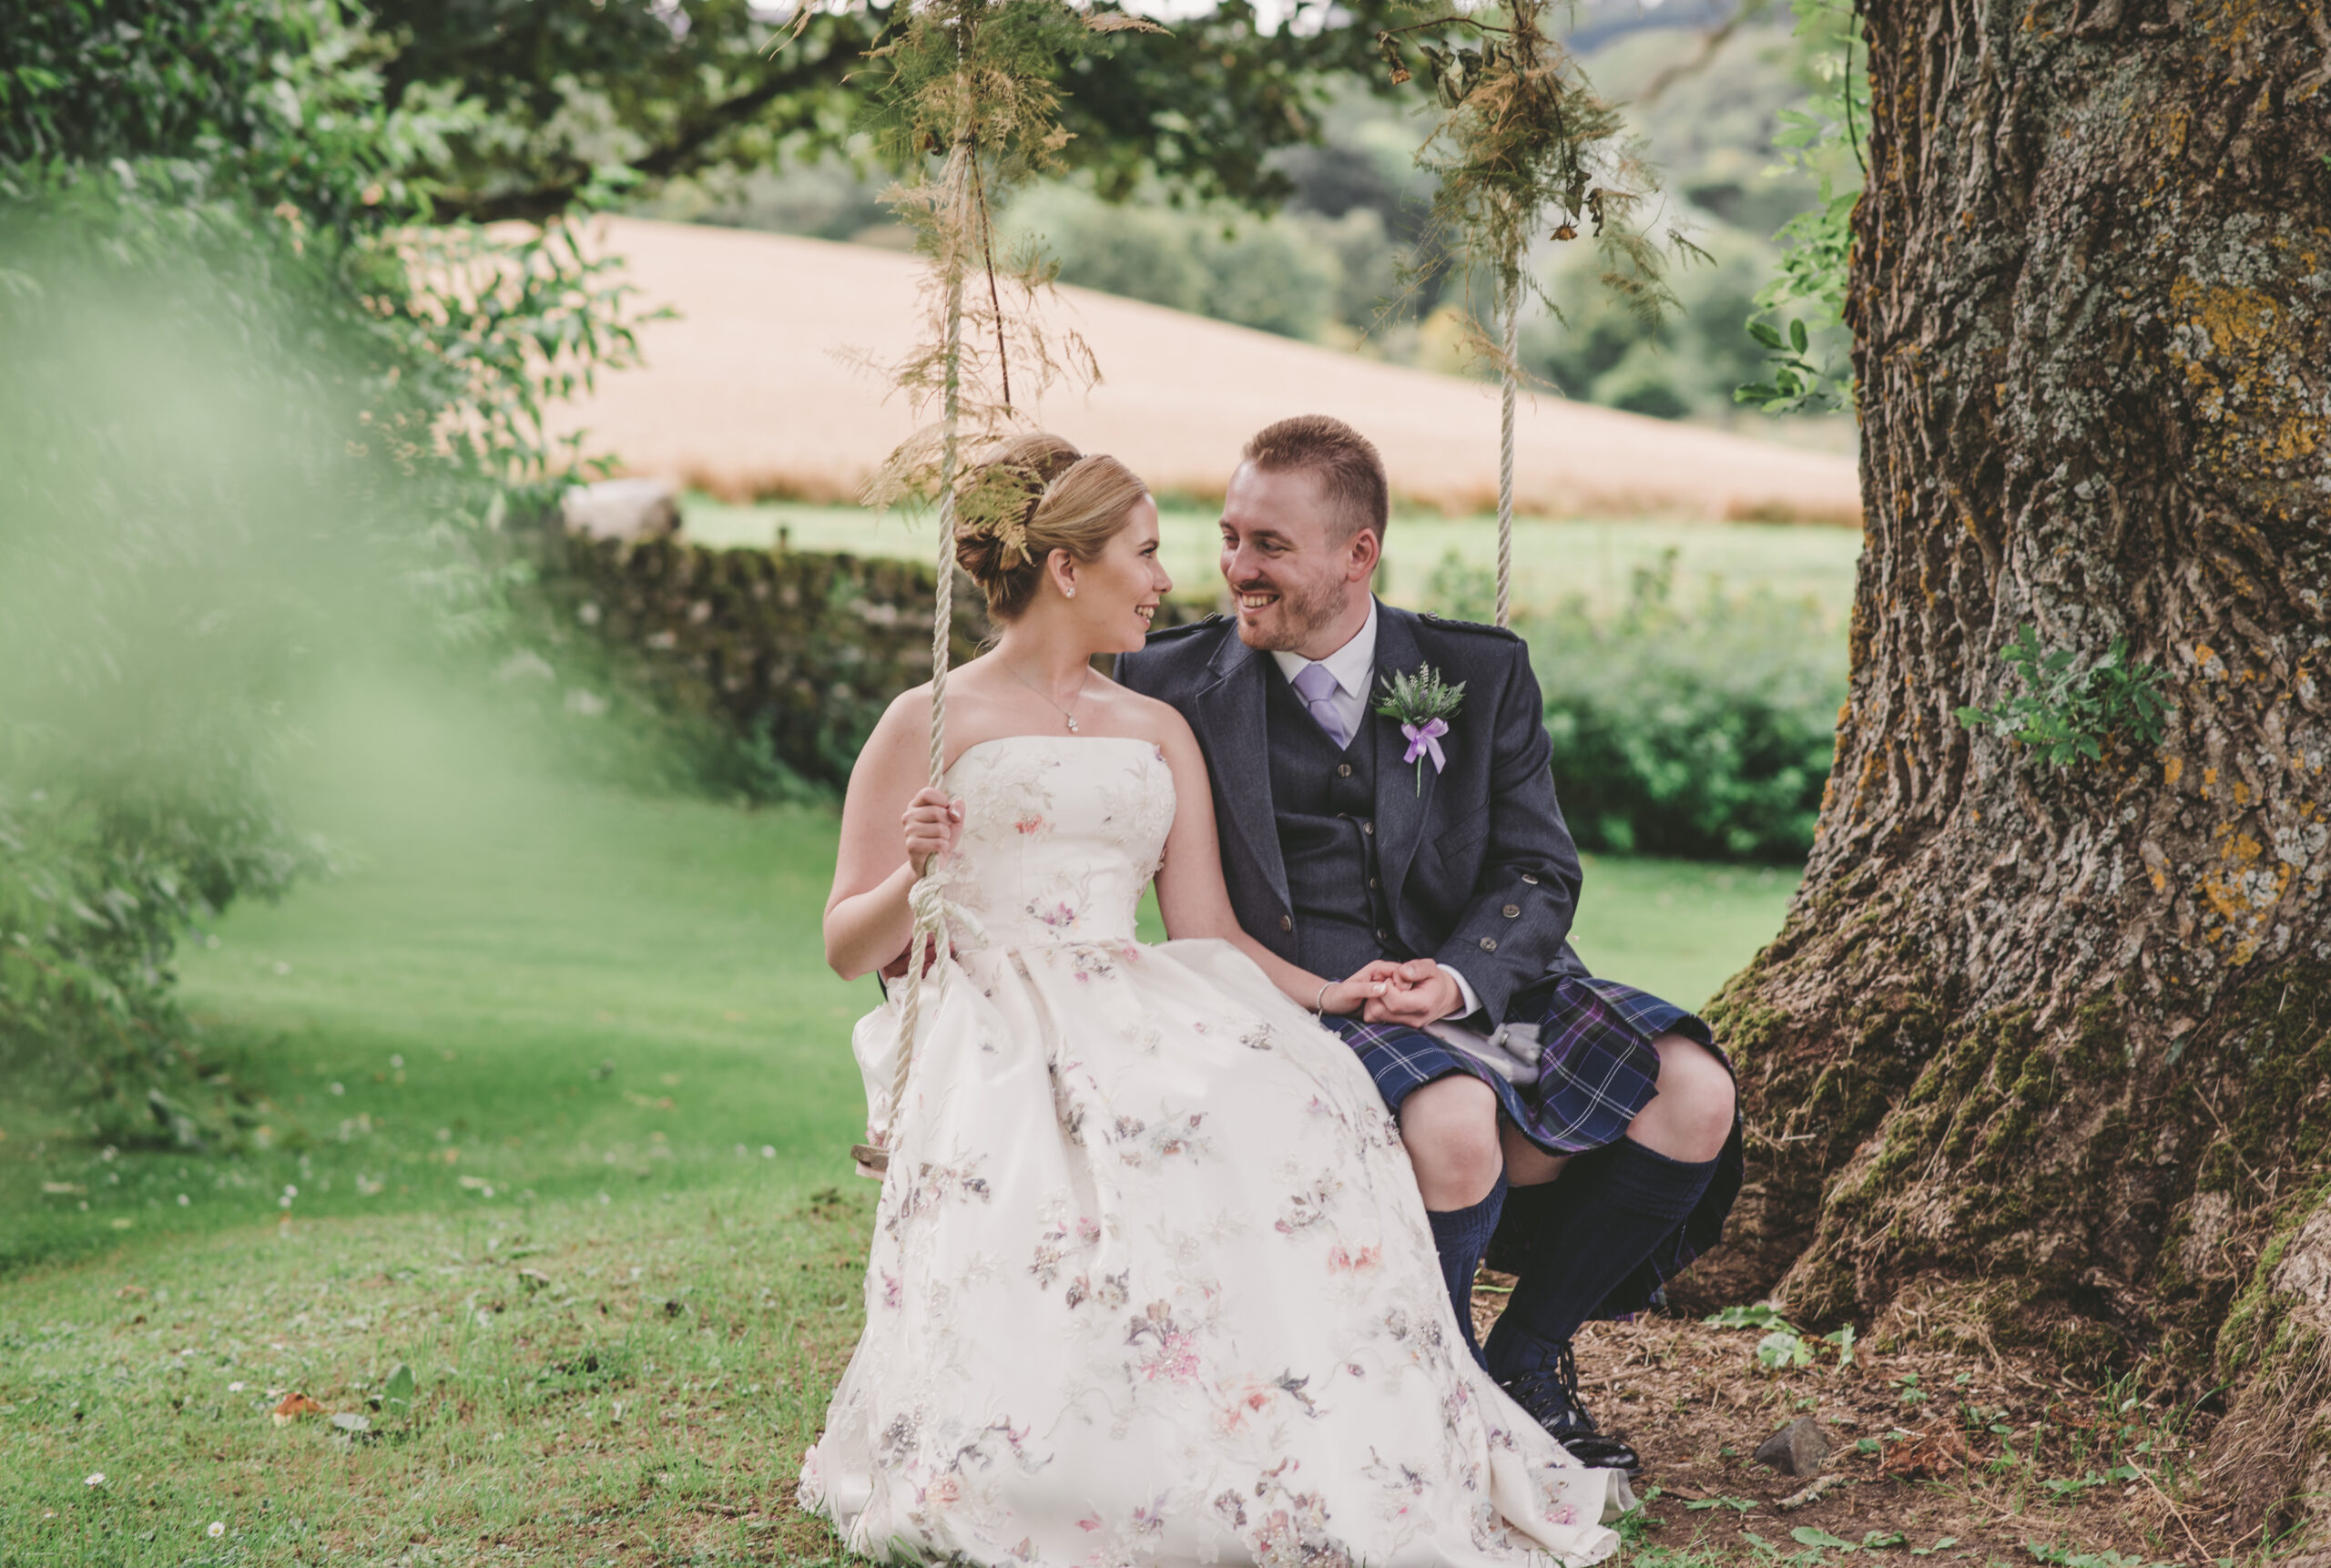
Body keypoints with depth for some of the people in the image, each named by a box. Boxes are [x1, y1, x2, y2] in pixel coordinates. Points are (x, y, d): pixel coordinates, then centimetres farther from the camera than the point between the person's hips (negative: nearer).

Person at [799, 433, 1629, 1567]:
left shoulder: (1160, 733, 24)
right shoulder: (927, 727, 10)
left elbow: (1204, 931, 15)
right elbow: (850, 948, 8)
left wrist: (1326, 993, -1)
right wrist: (914, 877, -13)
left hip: (1142, 1022, 3)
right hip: (993, 1036, -3)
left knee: (1274, 1113, -31)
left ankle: (1313, 1472, -28)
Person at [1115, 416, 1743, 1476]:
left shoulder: (1482, 674, 8)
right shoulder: (1175, 683, 5)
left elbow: (1540, 874, 4)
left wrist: (1459, 980, -15)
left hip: (1482, 990, 4)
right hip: (1307, 1011, -3)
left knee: (1691, 1095, -19)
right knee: (1452, 1123, -36)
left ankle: (1527, 1353, 2)